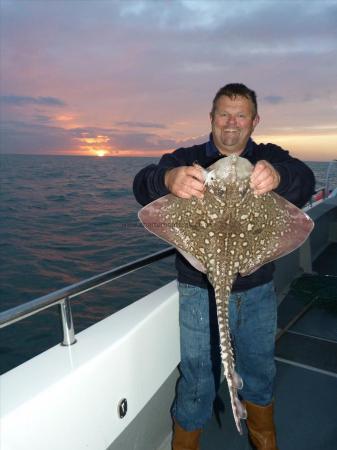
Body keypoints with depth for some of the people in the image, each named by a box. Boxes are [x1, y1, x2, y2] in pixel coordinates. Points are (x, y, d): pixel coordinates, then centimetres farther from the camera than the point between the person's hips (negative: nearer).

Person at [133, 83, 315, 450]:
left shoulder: (269, 158, 2)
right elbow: (142, 186, -19)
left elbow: (304, 183, -18)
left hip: (259, 291, 3)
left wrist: (277, 175, -42)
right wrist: (168, 179, -43)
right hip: (200, 291, -2)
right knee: (197, 381, 9)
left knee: (260, 374, 22)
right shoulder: (187, 159, -3)